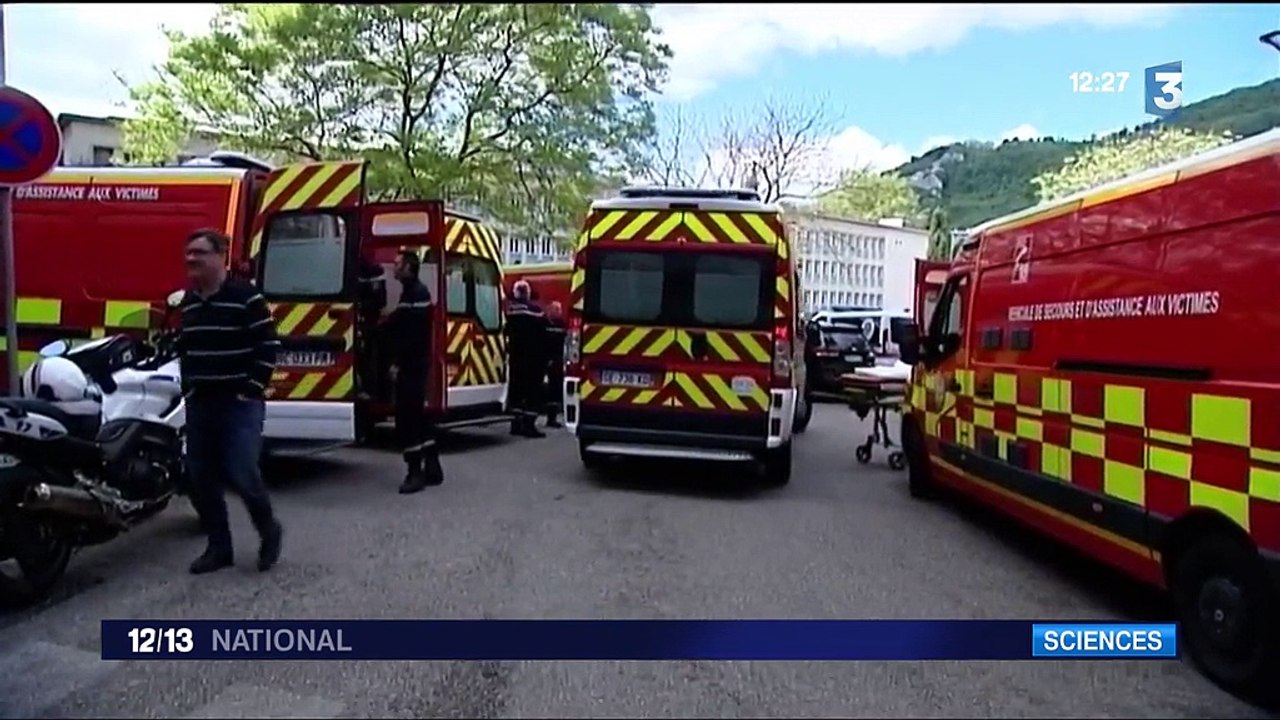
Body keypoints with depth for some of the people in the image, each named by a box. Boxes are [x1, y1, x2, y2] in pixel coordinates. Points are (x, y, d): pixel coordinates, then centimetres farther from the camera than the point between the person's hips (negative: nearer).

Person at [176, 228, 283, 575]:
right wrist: (188, 389, 13)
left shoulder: (246, 297, -10)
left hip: (239, 403, -7)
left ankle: (269, 531, 15)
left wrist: (251, 390, -13)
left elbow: (268, 346, -11)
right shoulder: (188, 301, 12)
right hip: (199, 404, 7)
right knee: (201, 478, 7)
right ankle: (219, 547, 19)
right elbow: (182, 348, 22)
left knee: (242, 475, -10)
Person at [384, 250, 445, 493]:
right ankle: (432, 468, 19)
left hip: (411, 365, -11)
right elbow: (399, 325, 24)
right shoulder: (413, 292, 18)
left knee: (408, 416, -10)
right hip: (413, 364, 11)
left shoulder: (416, 293, -14)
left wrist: (397, 363, -22)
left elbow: (411, 333, -21)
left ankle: (416, 471, -7)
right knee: (418, 414, 13)